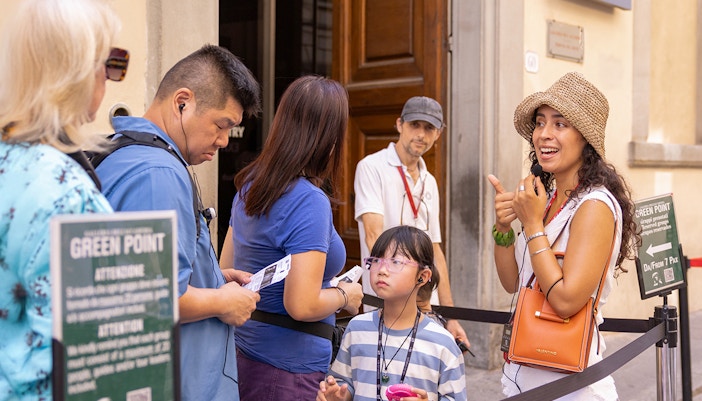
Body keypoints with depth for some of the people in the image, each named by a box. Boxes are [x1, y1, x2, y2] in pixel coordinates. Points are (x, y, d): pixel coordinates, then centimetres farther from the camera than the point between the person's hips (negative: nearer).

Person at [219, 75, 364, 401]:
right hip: (288, 372, -8)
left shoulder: (249, 184, 5)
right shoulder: (309, 201, -20)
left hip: (244, 354, 8)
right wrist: (345, 295, -6)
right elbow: (302, 306, -24)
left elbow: (226, 271, 14)